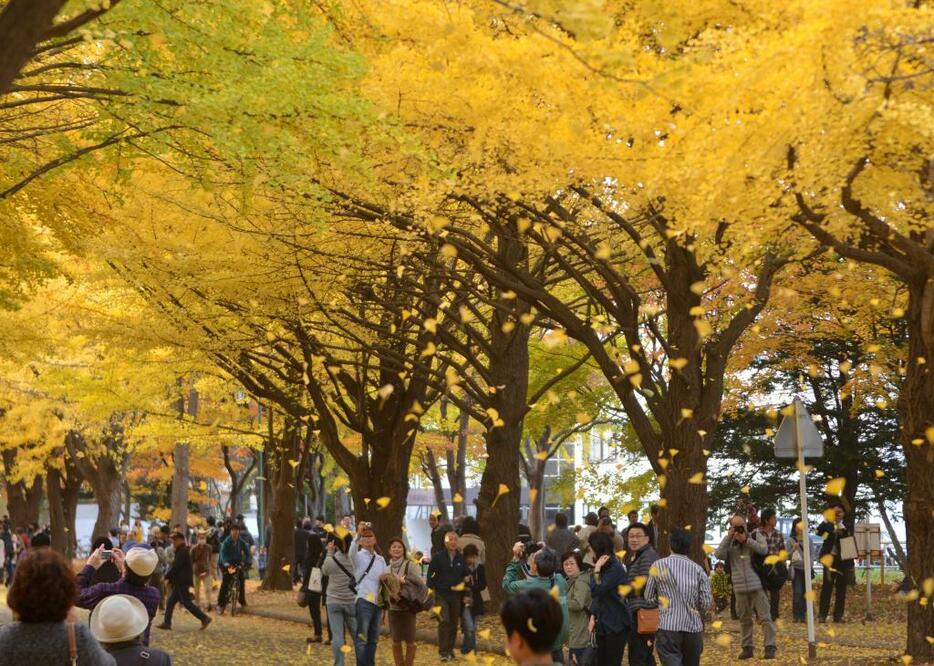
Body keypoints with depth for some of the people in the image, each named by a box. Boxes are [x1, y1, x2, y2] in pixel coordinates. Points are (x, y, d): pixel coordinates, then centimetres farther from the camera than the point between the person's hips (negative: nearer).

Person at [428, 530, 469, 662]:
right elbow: (431, 574, -1)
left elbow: (465, 574, 19)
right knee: (444, 621, -15)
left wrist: (466, 579, -2)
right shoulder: (438, 557, -3)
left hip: (456, 595, 4)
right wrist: (430, 588, -8)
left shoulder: (461, 558, 8)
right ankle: (443, 652, -13)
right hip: (441, 594, -4)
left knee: (454, 623, 9)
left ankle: (450, 650, 20)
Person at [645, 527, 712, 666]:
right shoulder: (698, 569, 4)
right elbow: (706, 603, 2)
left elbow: (648, 597, 4)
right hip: (693, 628, 3)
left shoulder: (659, 565, 0)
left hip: (667, 627, -3)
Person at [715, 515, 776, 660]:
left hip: (757, 585, -3)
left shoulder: (755, 536, 4)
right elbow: (719, 555, -7)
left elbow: (764, 550, -13)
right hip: (740, 588, 3)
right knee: (745, 619, 10)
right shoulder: (729, 542, 10)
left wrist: (746, 540, -15)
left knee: (765, 617, -4)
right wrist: (728, 537, -10)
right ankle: (747, 647, 17)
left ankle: (770, 647, -2)